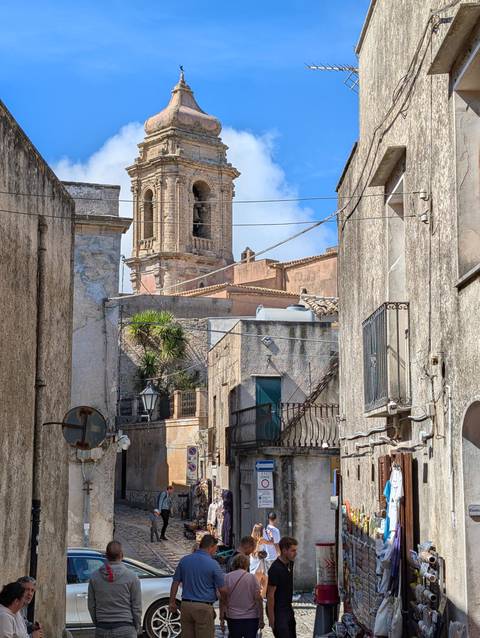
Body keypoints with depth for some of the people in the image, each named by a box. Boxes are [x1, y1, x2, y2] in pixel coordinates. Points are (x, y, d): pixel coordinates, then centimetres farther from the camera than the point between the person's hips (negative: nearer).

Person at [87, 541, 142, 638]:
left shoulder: (95, 576, 1)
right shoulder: (131, 577, -8)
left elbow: (91, 605, 7)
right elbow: (137, 607, -4)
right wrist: (137, 628, 8)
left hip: (102, 630, 3)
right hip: (125, 629, -3)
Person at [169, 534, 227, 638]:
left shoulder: (184, 560, 5)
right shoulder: (213, 564, -8)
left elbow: (175, 583, 7)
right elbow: (222, 590, -5)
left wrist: (172, 602, 15)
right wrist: (223, 602, 15)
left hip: (186, 605, 5)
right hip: (204, 607, -5)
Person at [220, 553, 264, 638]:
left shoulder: (227, 578, -2)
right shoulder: (252, 577, -4)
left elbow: (223, 600, -4)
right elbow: (258, 599, -7)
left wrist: (222, 619, 2)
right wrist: (261, 619, -2)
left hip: (233, 618, 1)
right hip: (251, 618, -1)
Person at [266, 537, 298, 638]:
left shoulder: (290, 564, 4)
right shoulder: (275, 569, -21)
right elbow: (270, 595, -19)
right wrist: (271, 618, -18)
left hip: (288, 609, 9)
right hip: (278, 611, -9)